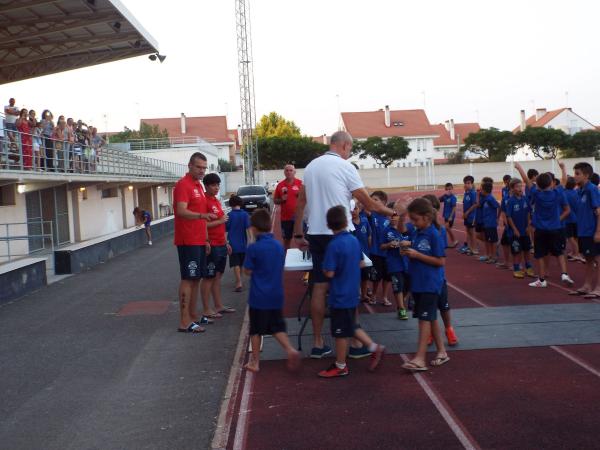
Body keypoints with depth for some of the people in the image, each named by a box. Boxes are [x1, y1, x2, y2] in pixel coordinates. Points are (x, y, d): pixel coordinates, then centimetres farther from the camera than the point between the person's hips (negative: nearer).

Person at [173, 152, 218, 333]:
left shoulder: (198, 185, 18)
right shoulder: (183, 185, -11)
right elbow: (181, 211, -25)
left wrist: (206, 239, 21)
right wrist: (203, 215, -40)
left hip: (199, 241, 9)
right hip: (188, 241, -9)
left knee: (196, 279, 12)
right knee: (188, 279, -8)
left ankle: (193, 316, 20)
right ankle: (184, 322, -7)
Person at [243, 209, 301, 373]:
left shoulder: (253, 248, -15)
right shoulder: (279, 246, 1)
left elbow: (248, 271, -7)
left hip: (258, 297, -4)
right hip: (276, 296, 4)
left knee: (256, 330, 9)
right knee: (277, 327, 15)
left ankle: (255, 362, 17)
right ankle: (290, 350, -3)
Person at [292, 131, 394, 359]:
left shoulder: (311, 166, 12)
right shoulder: (345, 167, -8)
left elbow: (301, 201, 13)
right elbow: (368, 203, -7)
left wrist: (298, 234, 17)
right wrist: (392, 212, 7)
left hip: (316, 234, 6)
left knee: (319, 287, 7)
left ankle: (318, 344, 11)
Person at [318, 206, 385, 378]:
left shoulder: (334, 245, -21)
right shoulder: (354, 240, 1)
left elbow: (329, 273, -21)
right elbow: (361, 263, 11)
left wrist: (324, 268, -2)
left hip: (339, 296, -7)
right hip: (352, 293, 7)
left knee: (341, 332, 5)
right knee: (351, 326, 23)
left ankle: (340, 366, 18)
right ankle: (375, 348, 23)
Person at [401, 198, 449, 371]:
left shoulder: (434, 235, -14)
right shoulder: (416, 233, 9)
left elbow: (440, 261, -16)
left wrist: (417, 254, -19)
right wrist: (408, 248, 0)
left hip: (430, 284, -8)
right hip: (418, 282, 8)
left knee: (425, 318, -10)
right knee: (430, 318, 14)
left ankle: (420, 358, -12)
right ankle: (442, 352, 26)